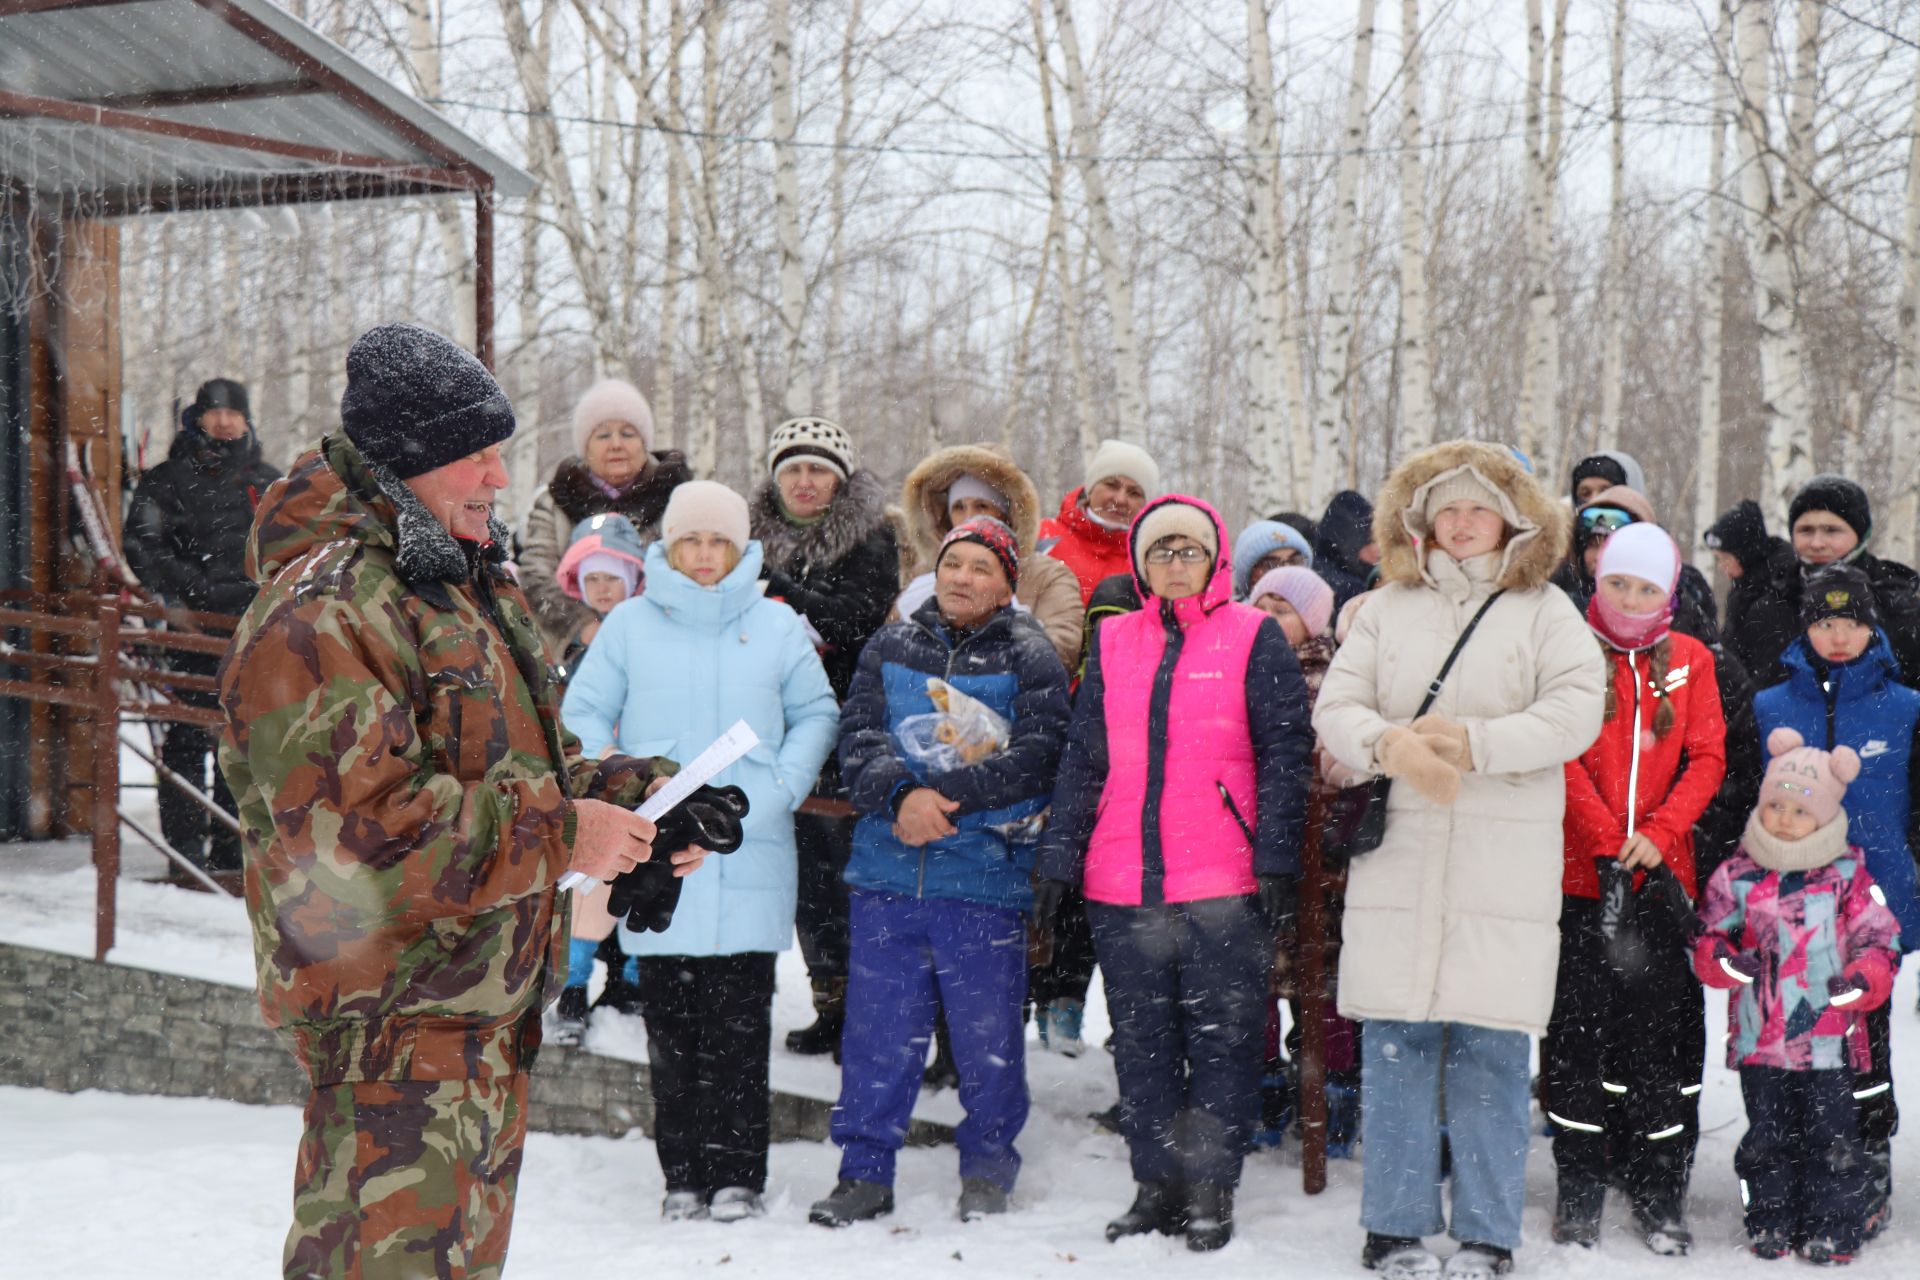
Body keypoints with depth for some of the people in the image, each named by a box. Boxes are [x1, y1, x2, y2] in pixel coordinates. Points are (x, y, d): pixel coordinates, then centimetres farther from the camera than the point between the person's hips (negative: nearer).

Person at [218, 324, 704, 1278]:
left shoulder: (468, 588, 15)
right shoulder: (321, 612, -19)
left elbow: (523, 765, 23)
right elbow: (356, 832, -28)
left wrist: (637, 799, 3)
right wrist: (558, 836, -23)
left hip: (485, 1014, 10)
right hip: (393, 1028, -10)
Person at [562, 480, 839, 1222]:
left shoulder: (777, 626, 9)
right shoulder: (630, 625, 8)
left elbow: (817, 713, 15)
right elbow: (583, 713, 11)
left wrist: (784, 784, -1)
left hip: (750, 852, 0)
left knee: (739, 1022, -2)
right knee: (670, 1023, 2)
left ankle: (737, 1174, 6)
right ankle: (683, 1175, 10)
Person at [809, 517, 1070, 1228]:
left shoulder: (1031, 661, 2)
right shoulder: (891, 647, 12)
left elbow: (1035, 759, -10)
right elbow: (857, 735, 1)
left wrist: (939, 794, -17)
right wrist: (902, 794, -18)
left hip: (988, 877, -2)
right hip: (887, 875, 3)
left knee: (988, 1036, 5)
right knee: (878, 1028, 7)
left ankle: (988, 1170, 22)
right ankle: (865, 1170, 17)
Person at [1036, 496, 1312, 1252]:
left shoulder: (1255, 638, 2)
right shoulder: (1113, 642, 12)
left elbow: (1284, 755, -2)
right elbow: (1083, 758, 14)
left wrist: (1276, 860, -9)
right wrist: (1059, 859, 9)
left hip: (1225, 885, -4)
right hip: (1122, 885, 4)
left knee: (1222, 1039, 1)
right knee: (1141, 1041, 9)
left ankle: (1211, 1191, 10)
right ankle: (1157, 1184, 19)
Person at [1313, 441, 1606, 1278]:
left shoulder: (1545, 611, 8)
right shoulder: (1386, 609, 13)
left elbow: (1576, 712, -6)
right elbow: (1334, 709, 5)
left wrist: (1474, 742, -15)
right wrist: (1391, 745, -16)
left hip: (1504, 866, -2)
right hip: (1398, 857, 2)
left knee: (1490, 1047, -1)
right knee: (1395, 1042, 2)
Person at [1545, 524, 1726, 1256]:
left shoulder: (1690, 661, 9)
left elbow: (1707, 759, 5)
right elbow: (1562, 756, -6)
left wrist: (1658, 835, -9)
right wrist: (1609, 845, -13)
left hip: (1661, 876, 2)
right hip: (1579, 874, -2)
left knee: (1662, 1032, 4)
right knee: (1578, 1030, 1)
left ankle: (1660, 1196, 12)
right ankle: (1579, 1191, 10)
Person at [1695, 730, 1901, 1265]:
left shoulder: (1847, 876, 1)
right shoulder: (1737, 876, 4)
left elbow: (1878, 939, 3)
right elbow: (1706, 937, 8)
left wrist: (1862, 980, -16)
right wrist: (1724, 957, -14)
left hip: (1829, 1037, -1)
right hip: (1759, 1038, 1)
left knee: (1831, 1135, 1)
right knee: (1767, 1136, 7)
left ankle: (1834, 1227, 11)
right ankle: (1771, 1221, 19)